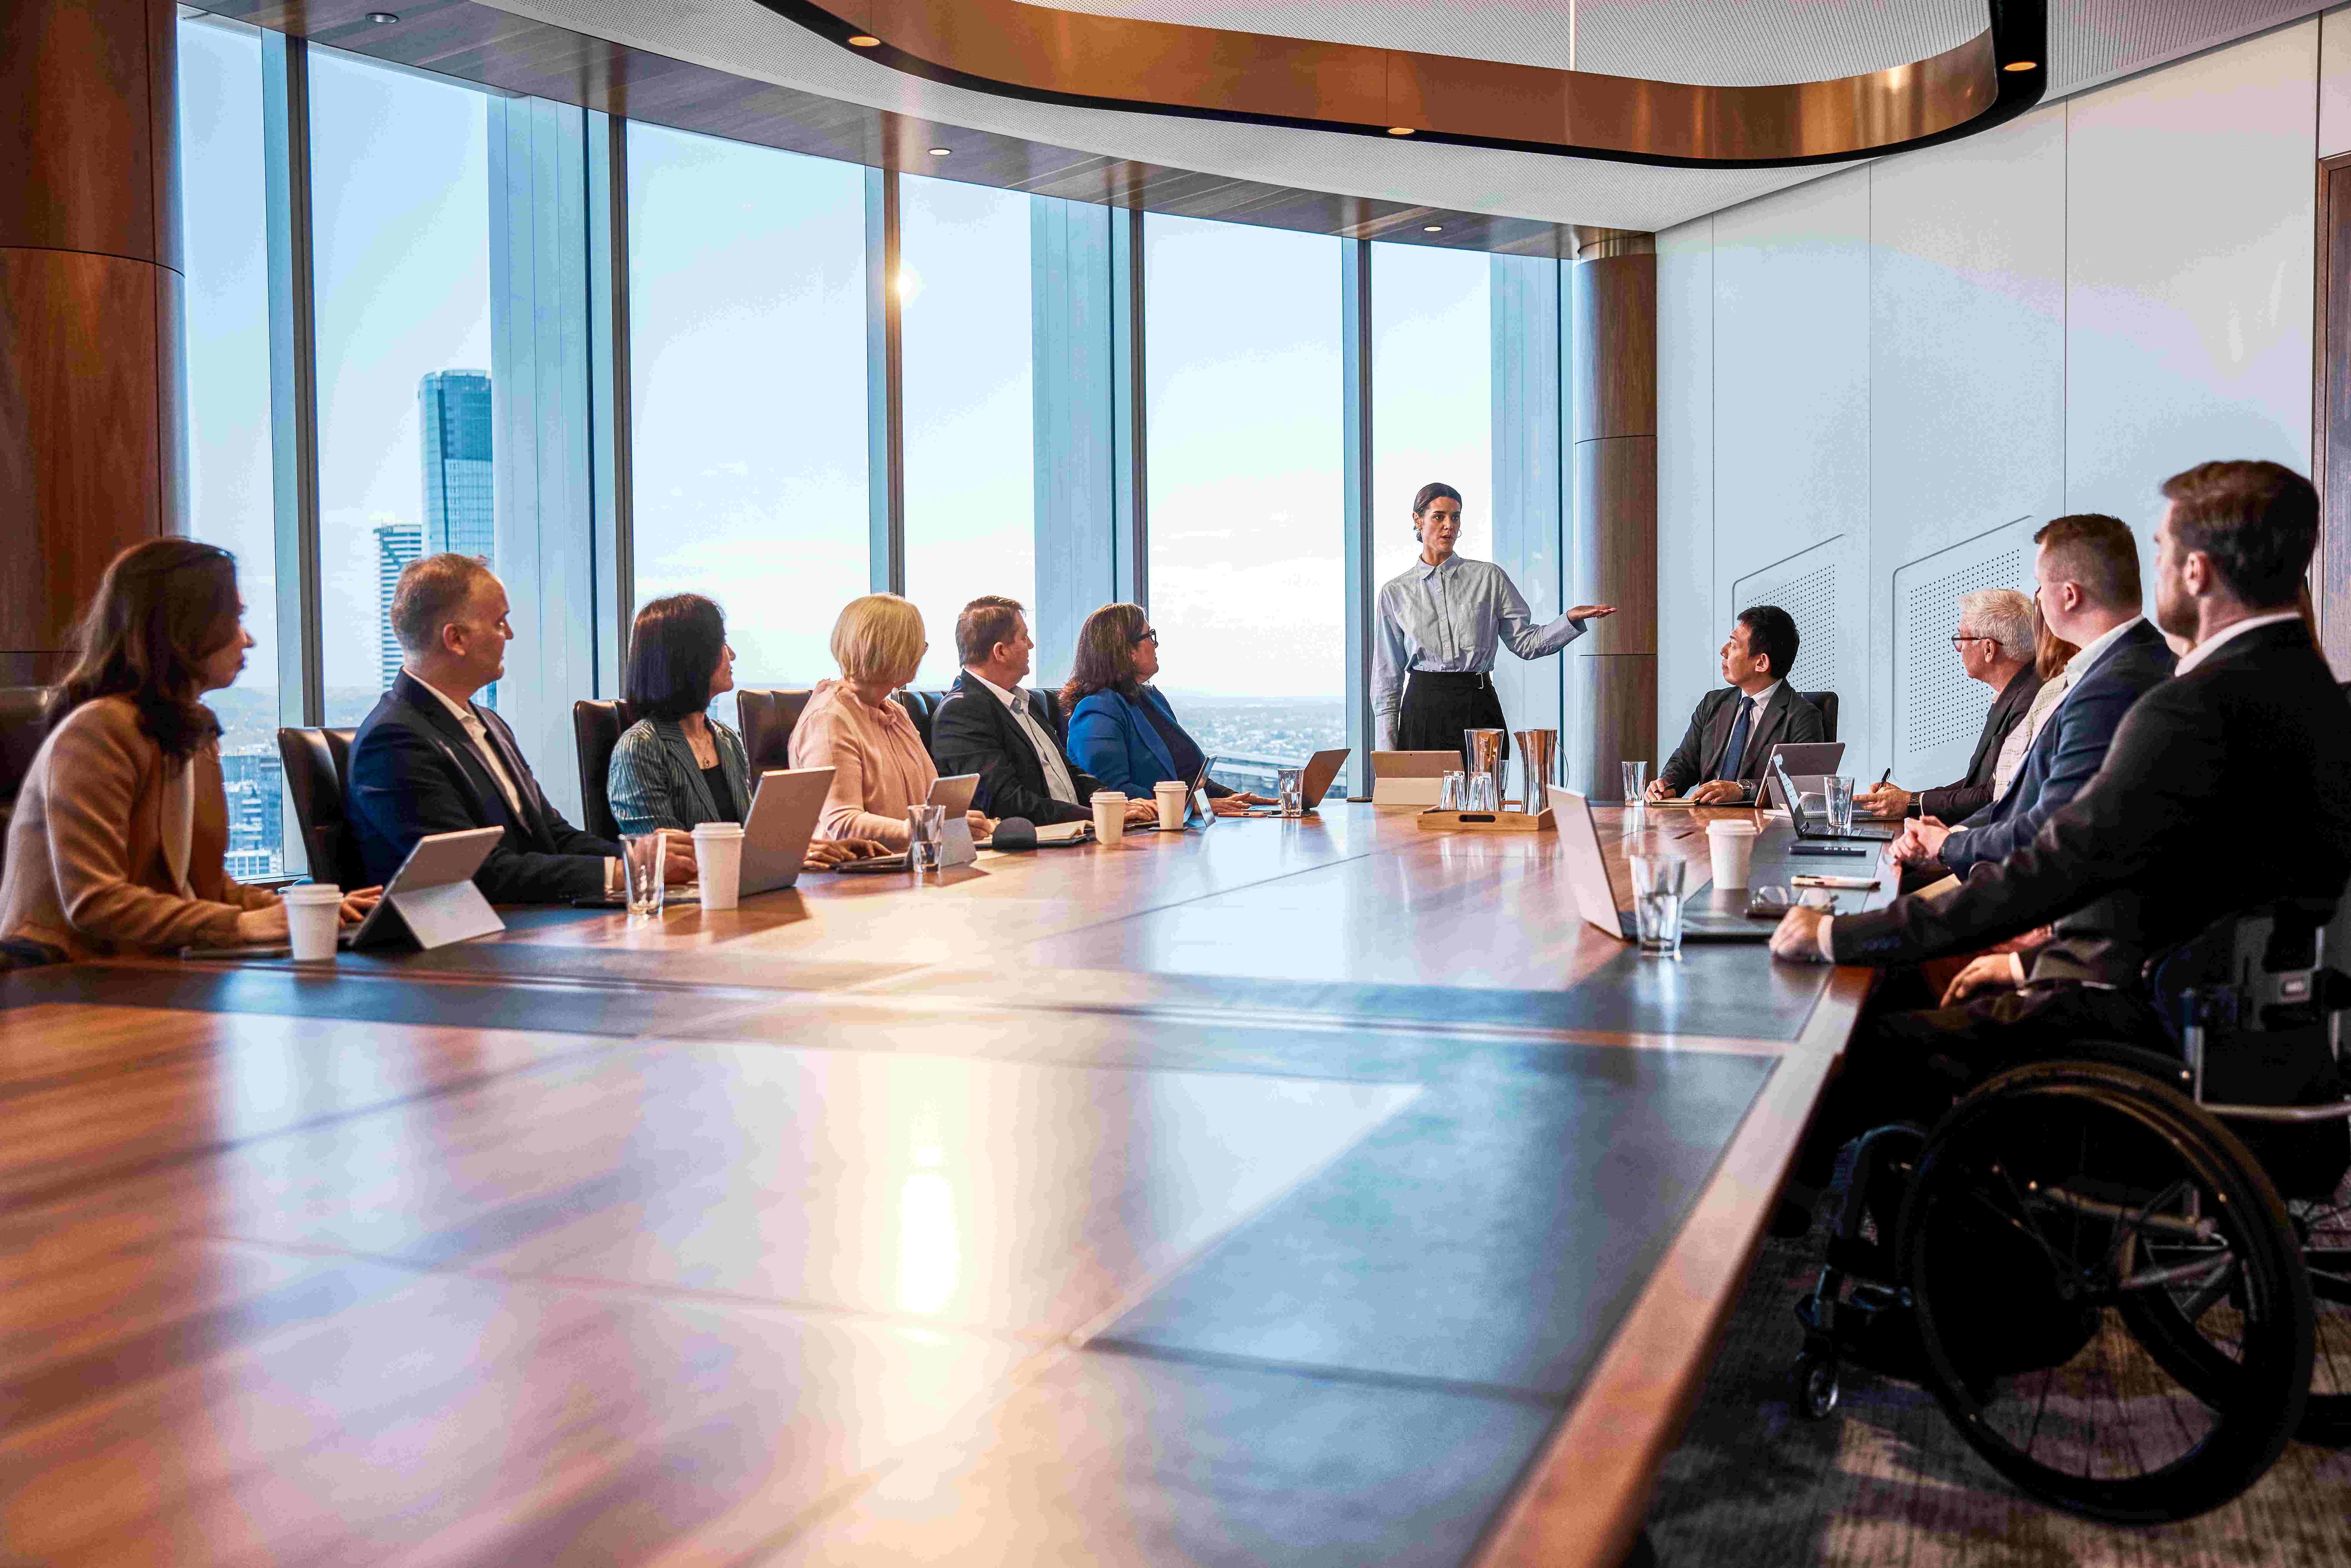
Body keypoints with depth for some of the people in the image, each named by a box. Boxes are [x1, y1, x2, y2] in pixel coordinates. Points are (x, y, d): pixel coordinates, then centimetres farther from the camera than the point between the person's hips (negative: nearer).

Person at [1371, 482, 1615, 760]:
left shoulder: (1489, 577, 7)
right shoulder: (1395, 592, 6)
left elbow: (1525, 642, 6)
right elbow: (1387, 675, 7)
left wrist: (1572, 620, -10)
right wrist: (1388, 748, 2)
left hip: (1479, 708, 0)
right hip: (1423, 711, 0)